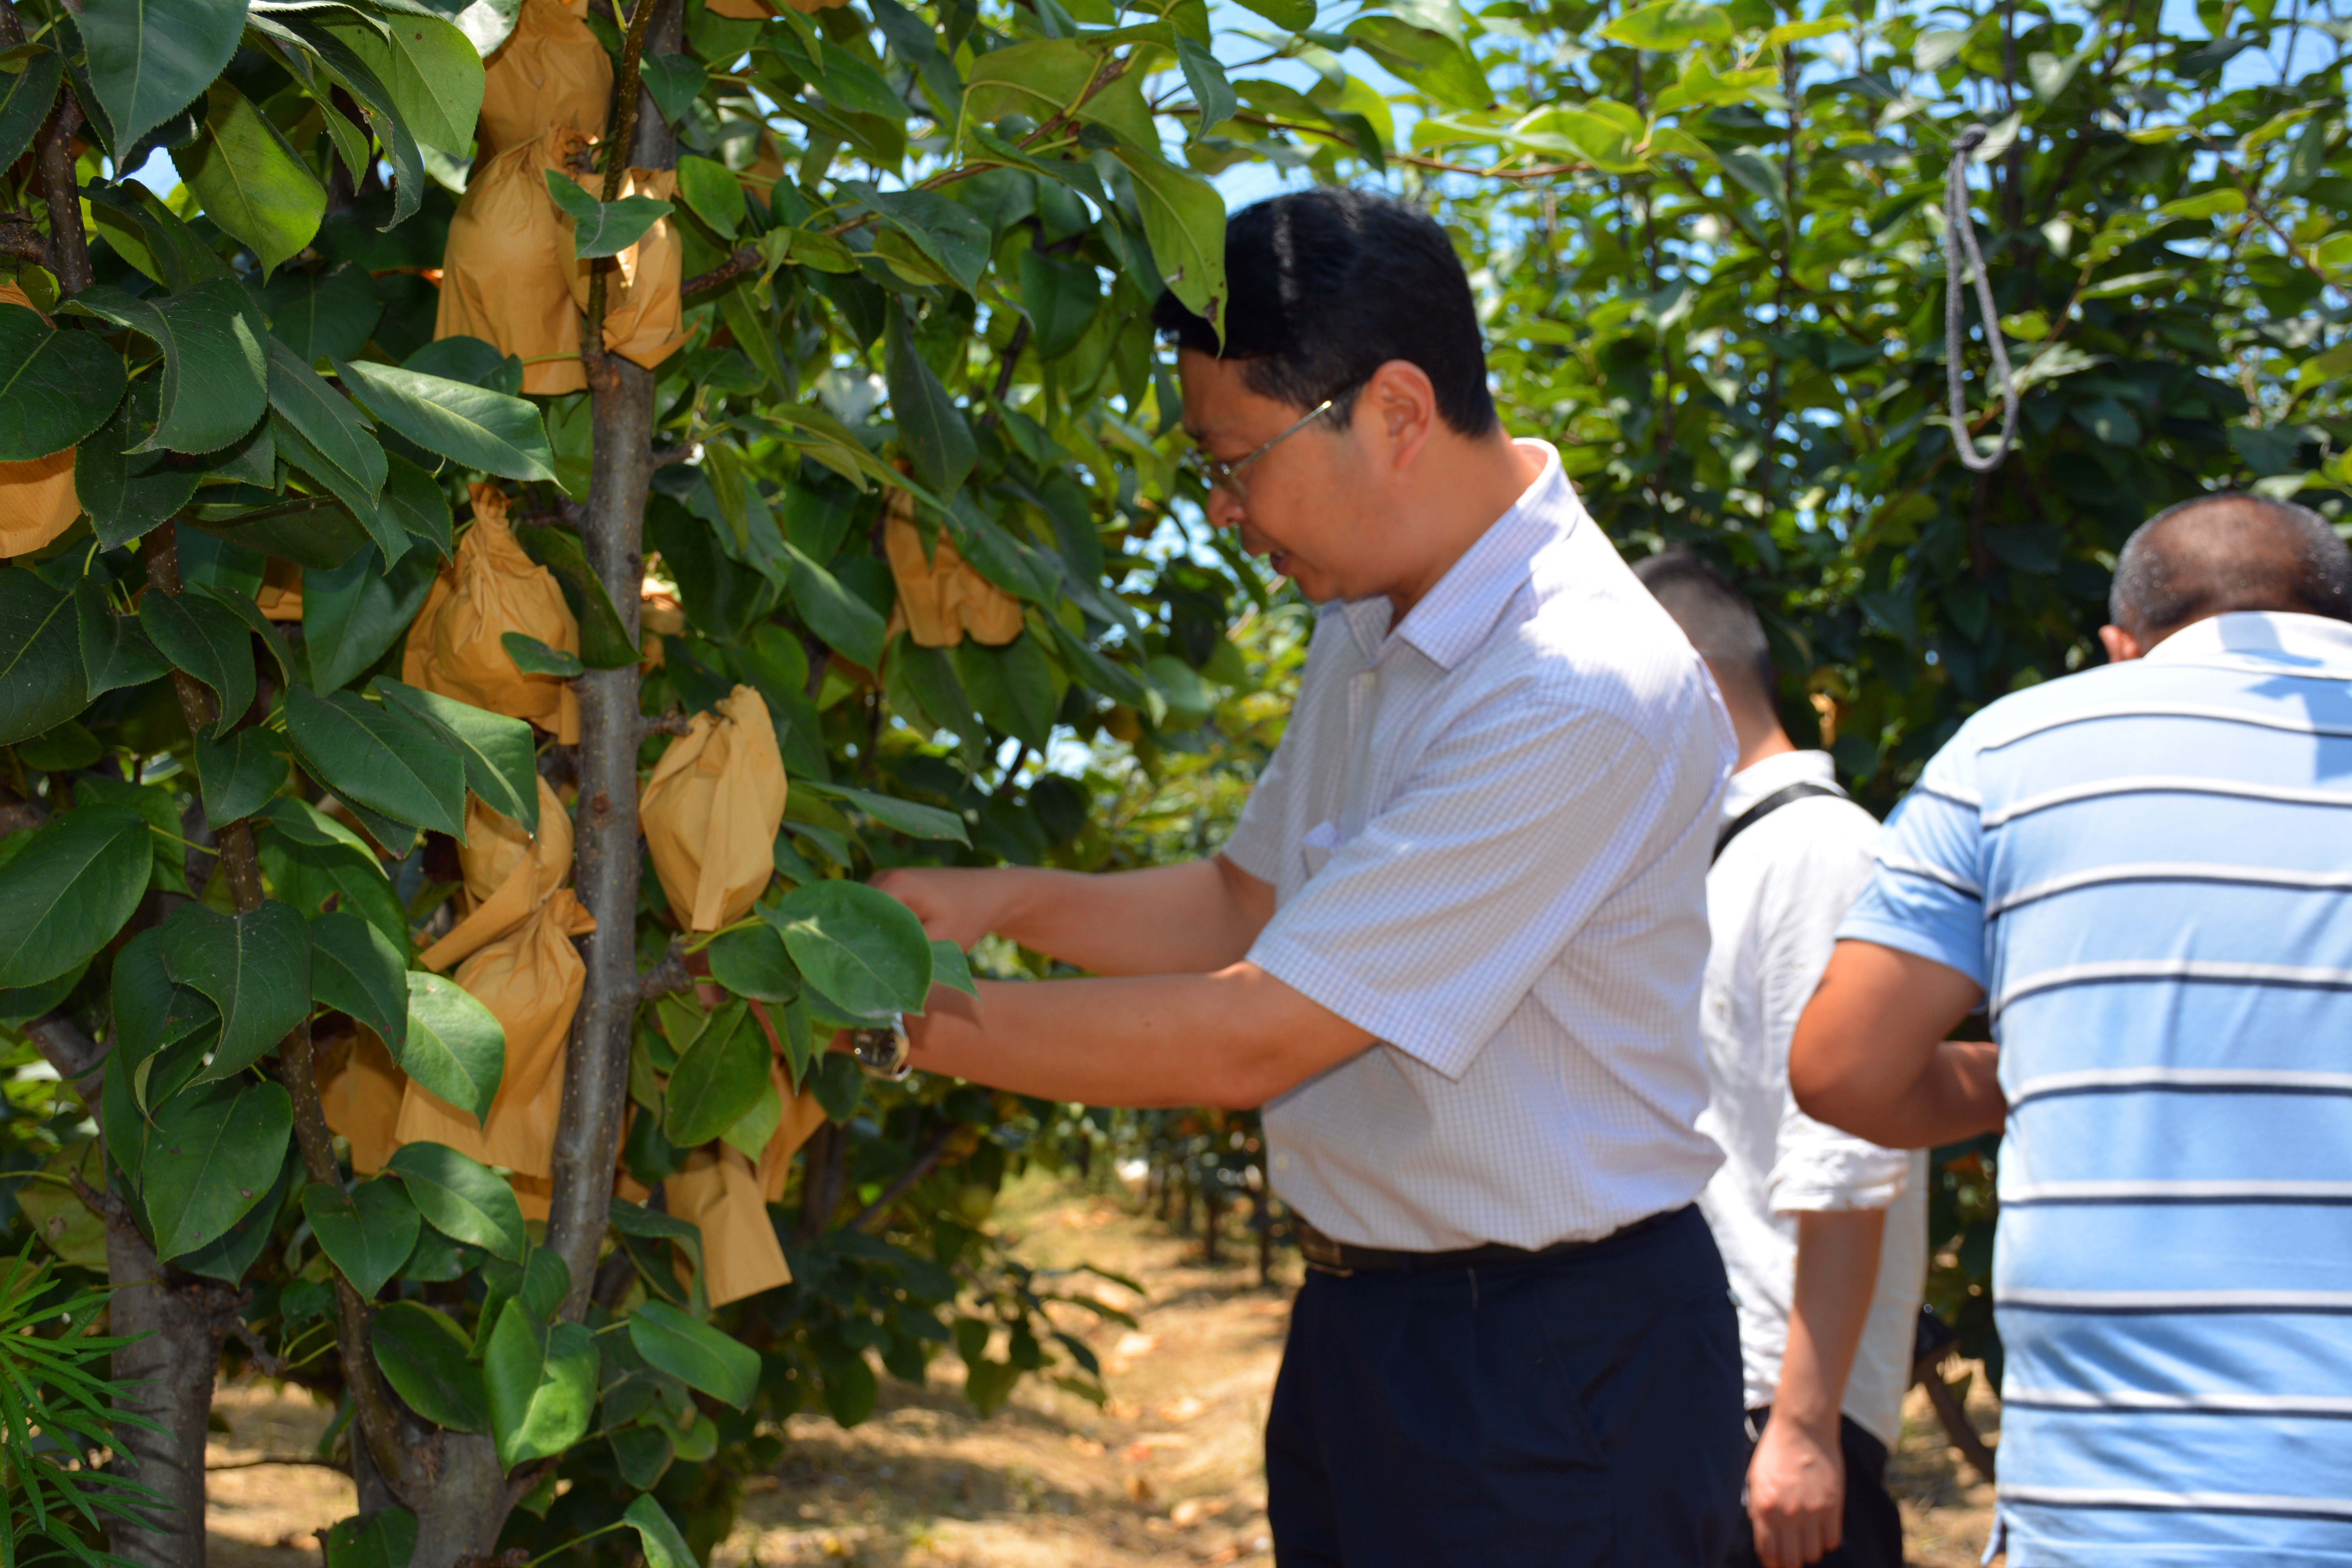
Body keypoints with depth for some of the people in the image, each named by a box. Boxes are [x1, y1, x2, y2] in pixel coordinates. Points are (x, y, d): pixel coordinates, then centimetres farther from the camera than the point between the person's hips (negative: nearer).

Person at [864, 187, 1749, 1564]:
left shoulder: (1585, 697, -25)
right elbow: (1253, 900, 16)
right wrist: (1005, 904, 0)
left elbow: (1251, 1037, -24)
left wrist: (897, 1018, -17)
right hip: (1363, 1327, 8)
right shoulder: (1370, 622, 5)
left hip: (1553, 1371, -8)